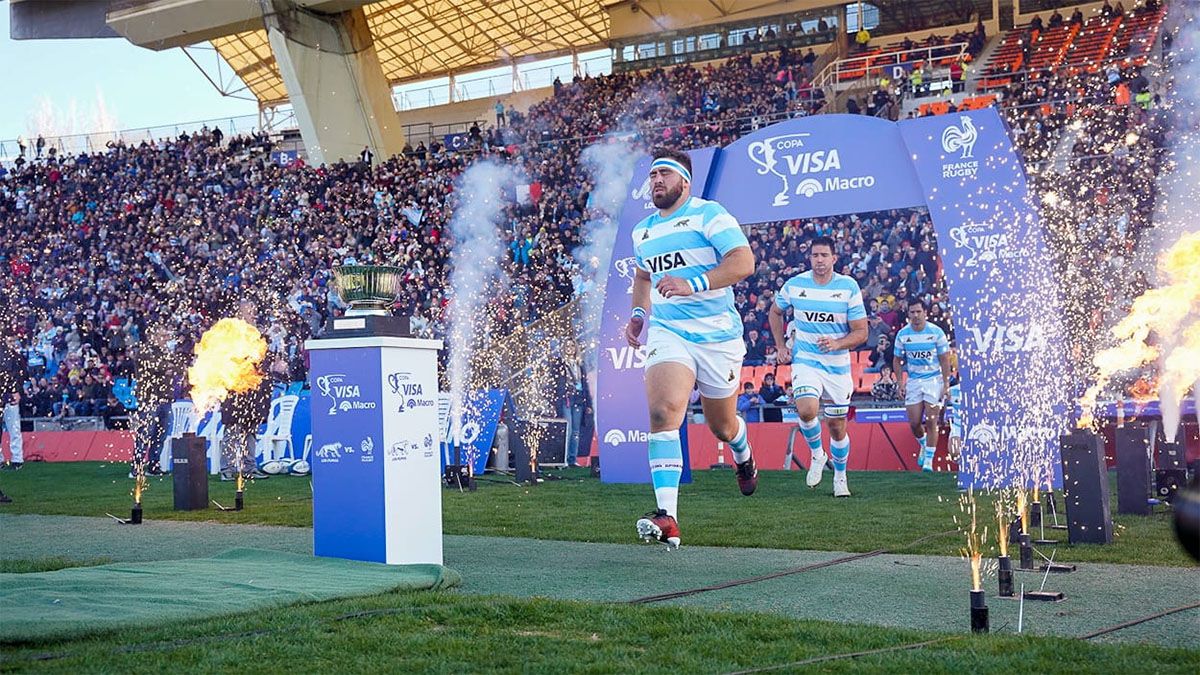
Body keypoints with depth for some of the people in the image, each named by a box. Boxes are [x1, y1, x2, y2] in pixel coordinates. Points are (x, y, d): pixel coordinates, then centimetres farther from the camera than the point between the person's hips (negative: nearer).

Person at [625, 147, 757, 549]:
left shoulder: (708, 214, -6)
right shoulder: (643, 231, 14)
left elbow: (743, 262, -19)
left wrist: (693, 284, -30)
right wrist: (639, 313, 18)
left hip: (719, 335, -3)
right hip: (667, 332, 3)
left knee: (722, 428, 13)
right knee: (663, 411, -24)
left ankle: (744, 458, 53)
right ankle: (667, 518, -31)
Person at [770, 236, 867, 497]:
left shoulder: (849, 286, -7)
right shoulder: (795, 284, -3)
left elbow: (861, 332, -6)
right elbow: (775, 312, 17)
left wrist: (837, 343, -24)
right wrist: (781, 346, 9)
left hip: (838, 365, 0)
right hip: (805, 360, 0)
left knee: (837, 426, 7)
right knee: (807, 410, -26)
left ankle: (840, 477, 29)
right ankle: (817, 454, 4)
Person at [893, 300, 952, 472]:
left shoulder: (936, 332, -9)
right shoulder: (902, 334, -2)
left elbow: (945, 360, -4)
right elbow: (897, 360, 8)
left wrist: (946, 385, -9)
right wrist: (900, 383, -1)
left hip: (933, 380, -2)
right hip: (913, 380, 2)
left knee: (931, 422, -7)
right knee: (914, 423, 1)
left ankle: (928, 460, 2)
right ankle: (923, 445, 33)